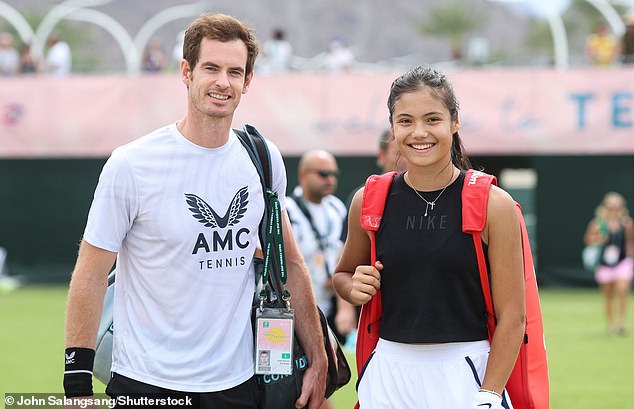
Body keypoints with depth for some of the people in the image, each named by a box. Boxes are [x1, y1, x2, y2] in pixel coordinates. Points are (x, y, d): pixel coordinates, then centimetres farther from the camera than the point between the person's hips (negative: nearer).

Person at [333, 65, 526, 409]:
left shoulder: (493, 205, -7)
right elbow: (342, 274, 19)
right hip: (389, 375, 3)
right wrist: (354, 287, -3)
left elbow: (511, 316, -7)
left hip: (464, 376, -3)